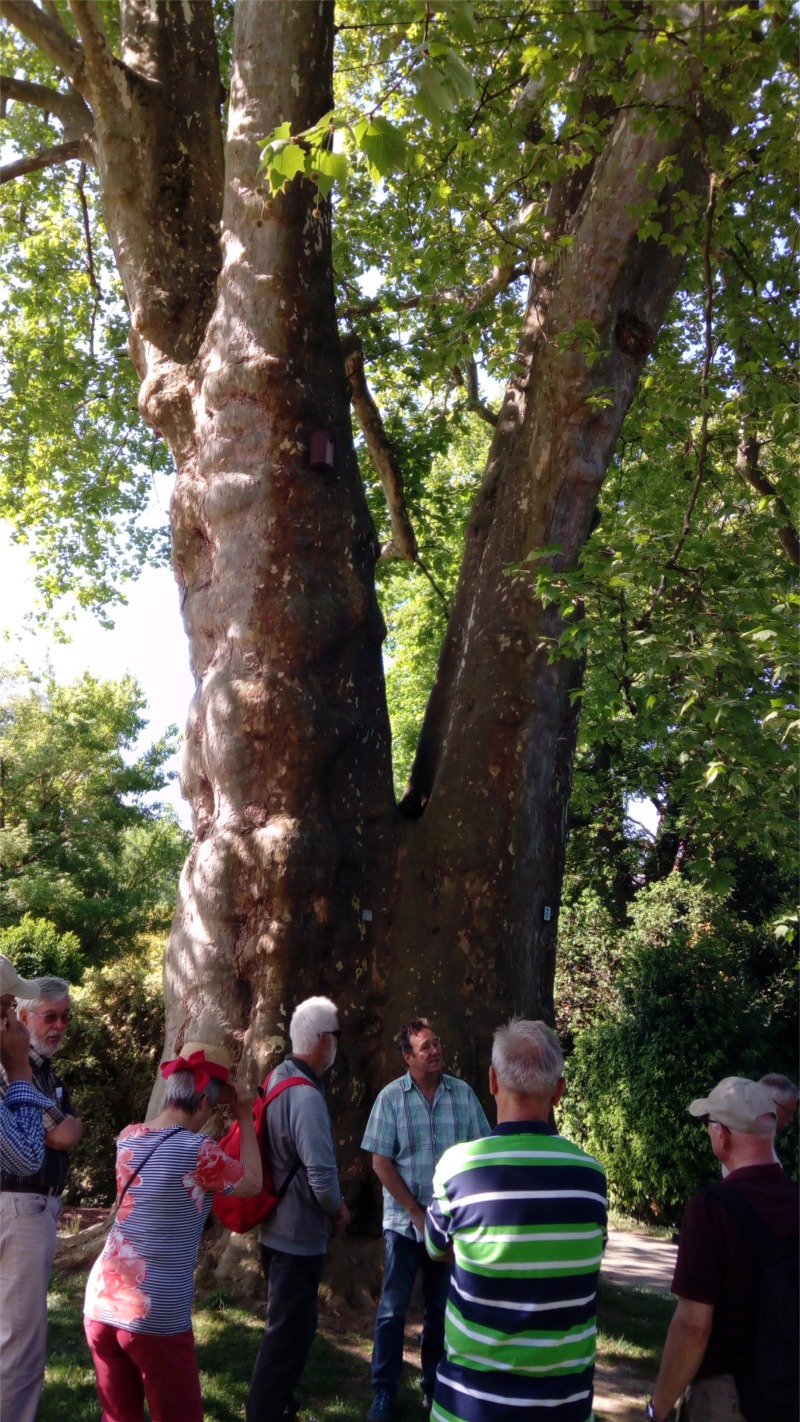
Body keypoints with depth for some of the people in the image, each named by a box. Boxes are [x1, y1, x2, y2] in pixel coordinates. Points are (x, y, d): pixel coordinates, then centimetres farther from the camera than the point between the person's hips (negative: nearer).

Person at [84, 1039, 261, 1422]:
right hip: (156, 1315, -6)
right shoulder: (197, 1150, -15)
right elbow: (253, 1183, 1)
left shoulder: (128, 1137, 3)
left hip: (102, 1300, 6)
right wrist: (245, 1118, 8)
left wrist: (221, 1099, 21)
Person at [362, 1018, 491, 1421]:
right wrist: (418, 1214, -10)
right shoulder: (392, 1097, -9)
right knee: (393, 1308, 5)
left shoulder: (463, 1093, -3)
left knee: (442, 1308, 13)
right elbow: (381, 1163, -8)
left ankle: (436, 1386, 28)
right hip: (404, 1221, -2)